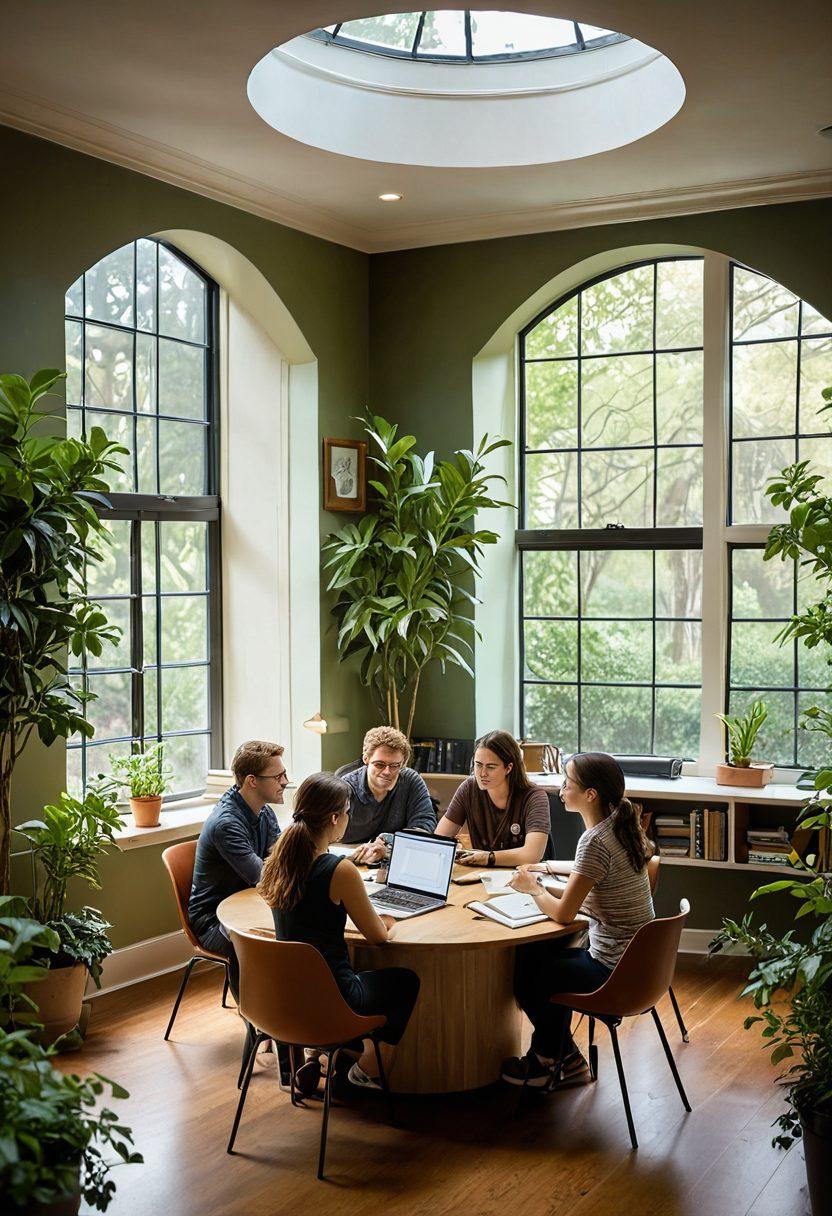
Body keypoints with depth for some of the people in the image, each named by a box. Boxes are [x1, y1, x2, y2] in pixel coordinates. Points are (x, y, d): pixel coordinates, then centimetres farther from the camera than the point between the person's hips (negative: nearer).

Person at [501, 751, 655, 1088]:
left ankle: (548, 1059, 31)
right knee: (537, 954, 20)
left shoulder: (595, 841, -26)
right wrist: (549, 869, 15)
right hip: (637, 959, 9)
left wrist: (532, 888, -5)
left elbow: (563, 913, -23)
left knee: (524, 972, 10)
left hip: (616, 972, -9)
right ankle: (559, 1057, 27)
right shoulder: (618, 826, 2)